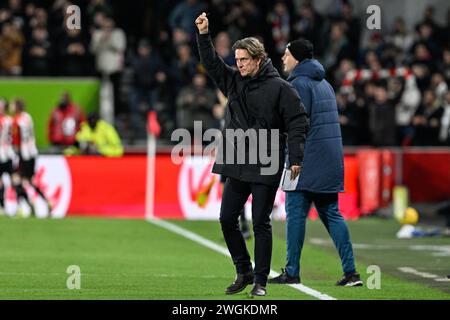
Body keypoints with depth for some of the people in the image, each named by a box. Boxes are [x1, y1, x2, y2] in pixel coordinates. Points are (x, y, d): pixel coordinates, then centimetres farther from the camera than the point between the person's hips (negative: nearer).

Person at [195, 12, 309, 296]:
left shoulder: (280, 88, -7)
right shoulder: (234, 81, 10)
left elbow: (298, 123, -8)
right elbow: (211, 63, 14)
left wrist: (296, 159, -15)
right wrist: (204, 34, 0)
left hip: (265, 169, -6)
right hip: (237, 166, 6)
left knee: (261, 223, -2)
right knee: (227, 219, 6)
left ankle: (261, 281, 6)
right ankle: (244, 272, 21)